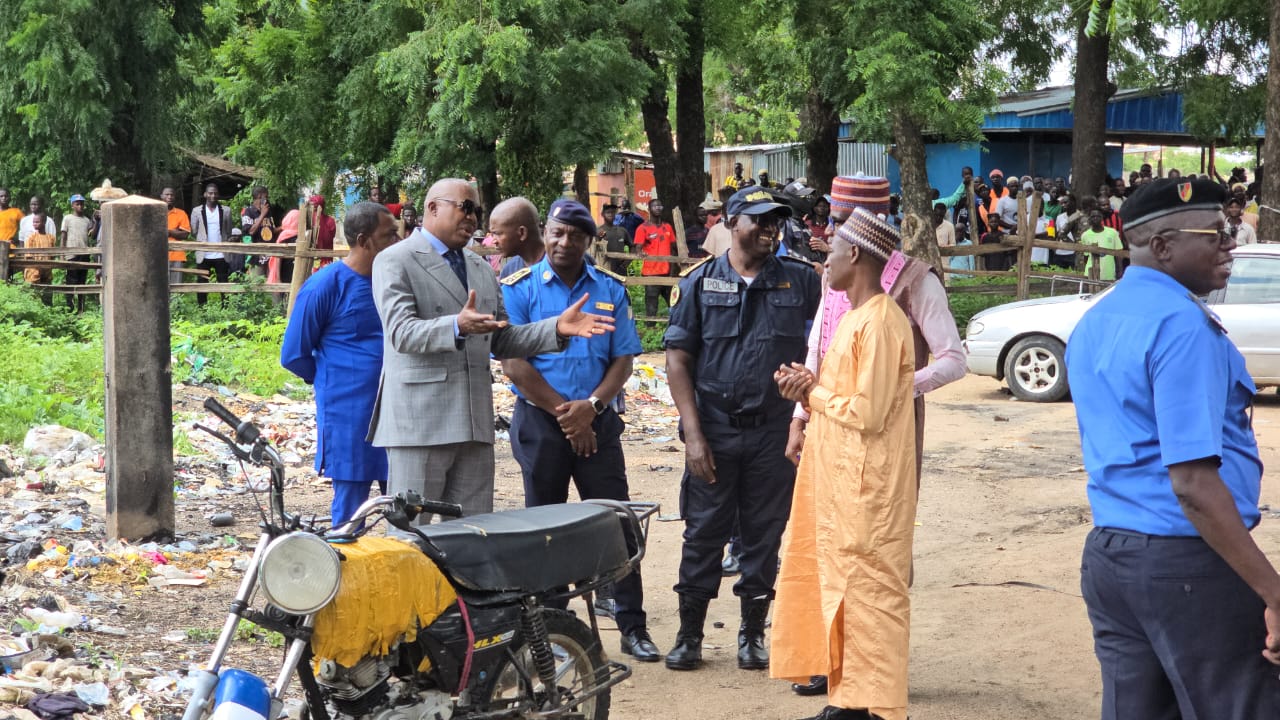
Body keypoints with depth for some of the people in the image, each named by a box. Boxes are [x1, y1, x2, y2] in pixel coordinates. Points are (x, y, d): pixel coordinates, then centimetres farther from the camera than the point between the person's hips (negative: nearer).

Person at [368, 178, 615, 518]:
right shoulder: (394, 261, -2)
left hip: (474, 424, 7)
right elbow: (401, 332, -16)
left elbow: (501, 341, 20)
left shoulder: (482, 269, 22)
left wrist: (557, 328, 5)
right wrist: (457, 326, -34)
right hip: (419, 421, -7)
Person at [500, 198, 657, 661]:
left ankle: (632, 626, 4)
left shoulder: (610, 290, 8)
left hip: (598, 421, 2)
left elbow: (623, 359, 4)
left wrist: (590, 406, -12)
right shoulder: (519, 289, -1)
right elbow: (513, 363, -7)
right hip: (540, 420, -2)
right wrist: (563, 411, -11)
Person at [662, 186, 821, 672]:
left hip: (775, 431, 1)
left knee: (764, 535, 7)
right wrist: (693, 435, -8)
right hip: (714, 429, -1)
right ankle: (689, 635, 14)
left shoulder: (801, 281, 4)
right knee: (704, 532, 4)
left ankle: (753, 633, 20)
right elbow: (677, 361, -1)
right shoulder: (700, 282, 1)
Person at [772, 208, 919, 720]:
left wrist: (813, 393, -8)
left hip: (867, 486, -10)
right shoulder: (853, 317, 15)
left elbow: (867, 412, -21)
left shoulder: (880, 323, -17)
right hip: (839, 481, 10)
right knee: (842, 589, 13)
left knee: (868, 592, -5)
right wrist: (809, 391, 2)